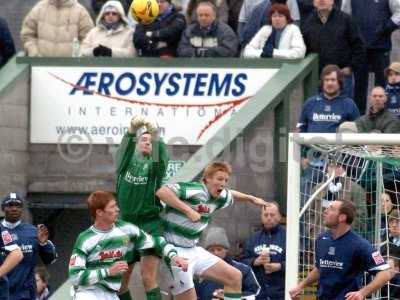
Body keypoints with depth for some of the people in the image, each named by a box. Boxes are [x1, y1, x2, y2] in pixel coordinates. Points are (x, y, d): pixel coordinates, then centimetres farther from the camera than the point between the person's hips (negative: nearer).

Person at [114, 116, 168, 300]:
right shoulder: (125, 163, 8)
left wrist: (156, 137, -33)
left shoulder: (154, 165, 4)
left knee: (148, 278, -15)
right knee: (119, 280, 8)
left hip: (150, 224, -4)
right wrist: (131, 132, -29)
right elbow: (123, 150, -13)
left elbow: (162, 155, -18)